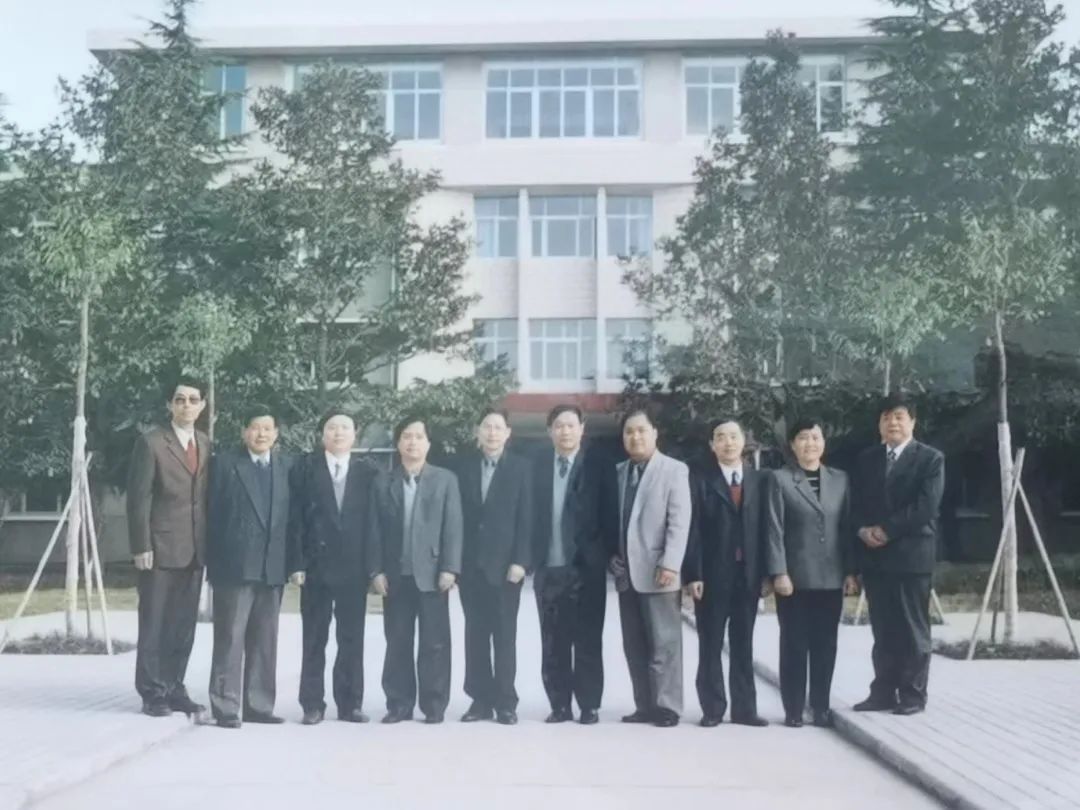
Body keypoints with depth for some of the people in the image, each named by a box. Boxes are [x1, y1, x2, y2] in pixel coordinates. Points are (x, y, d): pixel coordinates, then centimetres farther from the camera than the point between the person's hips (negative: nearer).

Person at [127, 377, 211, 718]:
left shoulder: (206, 445, 12)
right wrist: (141, 546, -13)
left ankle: (174, 688, 16)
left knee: (184, 624, 8)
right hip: (161, 546, -5)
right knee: (154, 623, 1)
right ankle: (152, 693, 9)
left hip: (195, 548, 5)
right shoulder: (151, 442, -4)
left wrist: (209, 543, 8)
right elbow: (138, 497, -8)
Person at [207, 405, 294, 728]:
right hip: (234, 565, -3)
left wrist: (292, 562, 1)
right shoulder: (224, 463, 2)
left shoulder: (287, 466, 10)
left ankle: (258, 705, 17)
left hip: (273, 567, 4)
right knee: (230, 639, -1)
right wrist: (213, 561, -5)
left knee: (264, 641, 9)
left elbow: (293, 516, 8)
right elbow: (213, 514, 0)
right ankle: (225, 707, 4)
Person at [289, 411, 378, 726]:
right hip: (316, 565, -1)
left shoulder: (367, 472, 6)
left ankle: (350, 703, 13)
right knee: (314, 639, 5)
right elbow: (295, 518, -1)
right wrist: (297, 563, -8)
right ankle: (313, 704, 11)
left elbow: (372, 520, 3)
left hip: (354, 568, 1)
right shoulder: (305, 468, 3)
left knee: (352, 638, 5)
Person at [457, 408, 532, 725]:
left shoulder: (520, 467, 0)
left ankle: (506, 702, 8)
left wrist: (520, 561, -11)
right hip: (471, 564, 3)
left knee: (504, 635, 2)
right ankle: (481, 700, 13)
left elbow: (525, 518, -4)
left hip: (504, 563, -3)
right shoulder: (465, 466, 6)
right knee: (475, 635, 6)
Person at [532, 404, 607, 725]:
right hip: (548, 568, 3)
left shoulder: (596, 466, -1)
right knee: (553, 643, 8)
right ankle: (560, 704, 16)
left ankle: (589, 705, 12)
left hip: (586, 567, -2)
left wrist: (604, 557, -8)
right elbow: (531, 513, 4)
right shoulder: (538, 465, 5)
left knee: (588, 640, 4)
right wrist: (532, 558, -3)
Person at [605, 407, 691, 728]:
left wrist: (670, 564, -17)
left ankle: (667, 706, 6)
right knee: (635, 646, 8)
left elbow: (679, 521, -10)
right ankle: (645, 706, 15)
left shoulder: (674, 470, -2)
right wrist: (613, 557, 4)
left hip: (657, 571, -5)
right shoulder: (618, 472, 14)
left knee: (663, 644, -2)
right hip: (626, 573, 6)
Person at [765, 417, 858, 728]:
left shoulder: (840, 479, 10)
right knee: (794, 644, 3)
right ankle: (793, 709, 10)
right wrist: (779, 573, -12)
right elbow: (774, 530, -5)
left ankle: (821, 707, 17)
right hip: (795, 577, -3)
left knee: (826, 644, 7)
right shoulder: (780, 480, -1)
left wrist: (851, 571, 4)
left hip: (831, 578, 3)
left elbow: (847, 528, 9)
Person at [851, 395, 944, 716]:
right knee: (882, 630, 10)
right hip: (874, 555, 5)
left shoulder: (931, 458, -1)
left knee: (913, 629, 2)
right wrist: (863, 530, -9)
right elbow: (856, 503, 11)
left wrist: (886, 530, -15)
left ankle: (913, 695, 9)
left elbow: (926, 507, -12)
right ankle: (883, 692, 16)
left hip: (911, 554, -4)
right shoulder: (866, 458, 14)